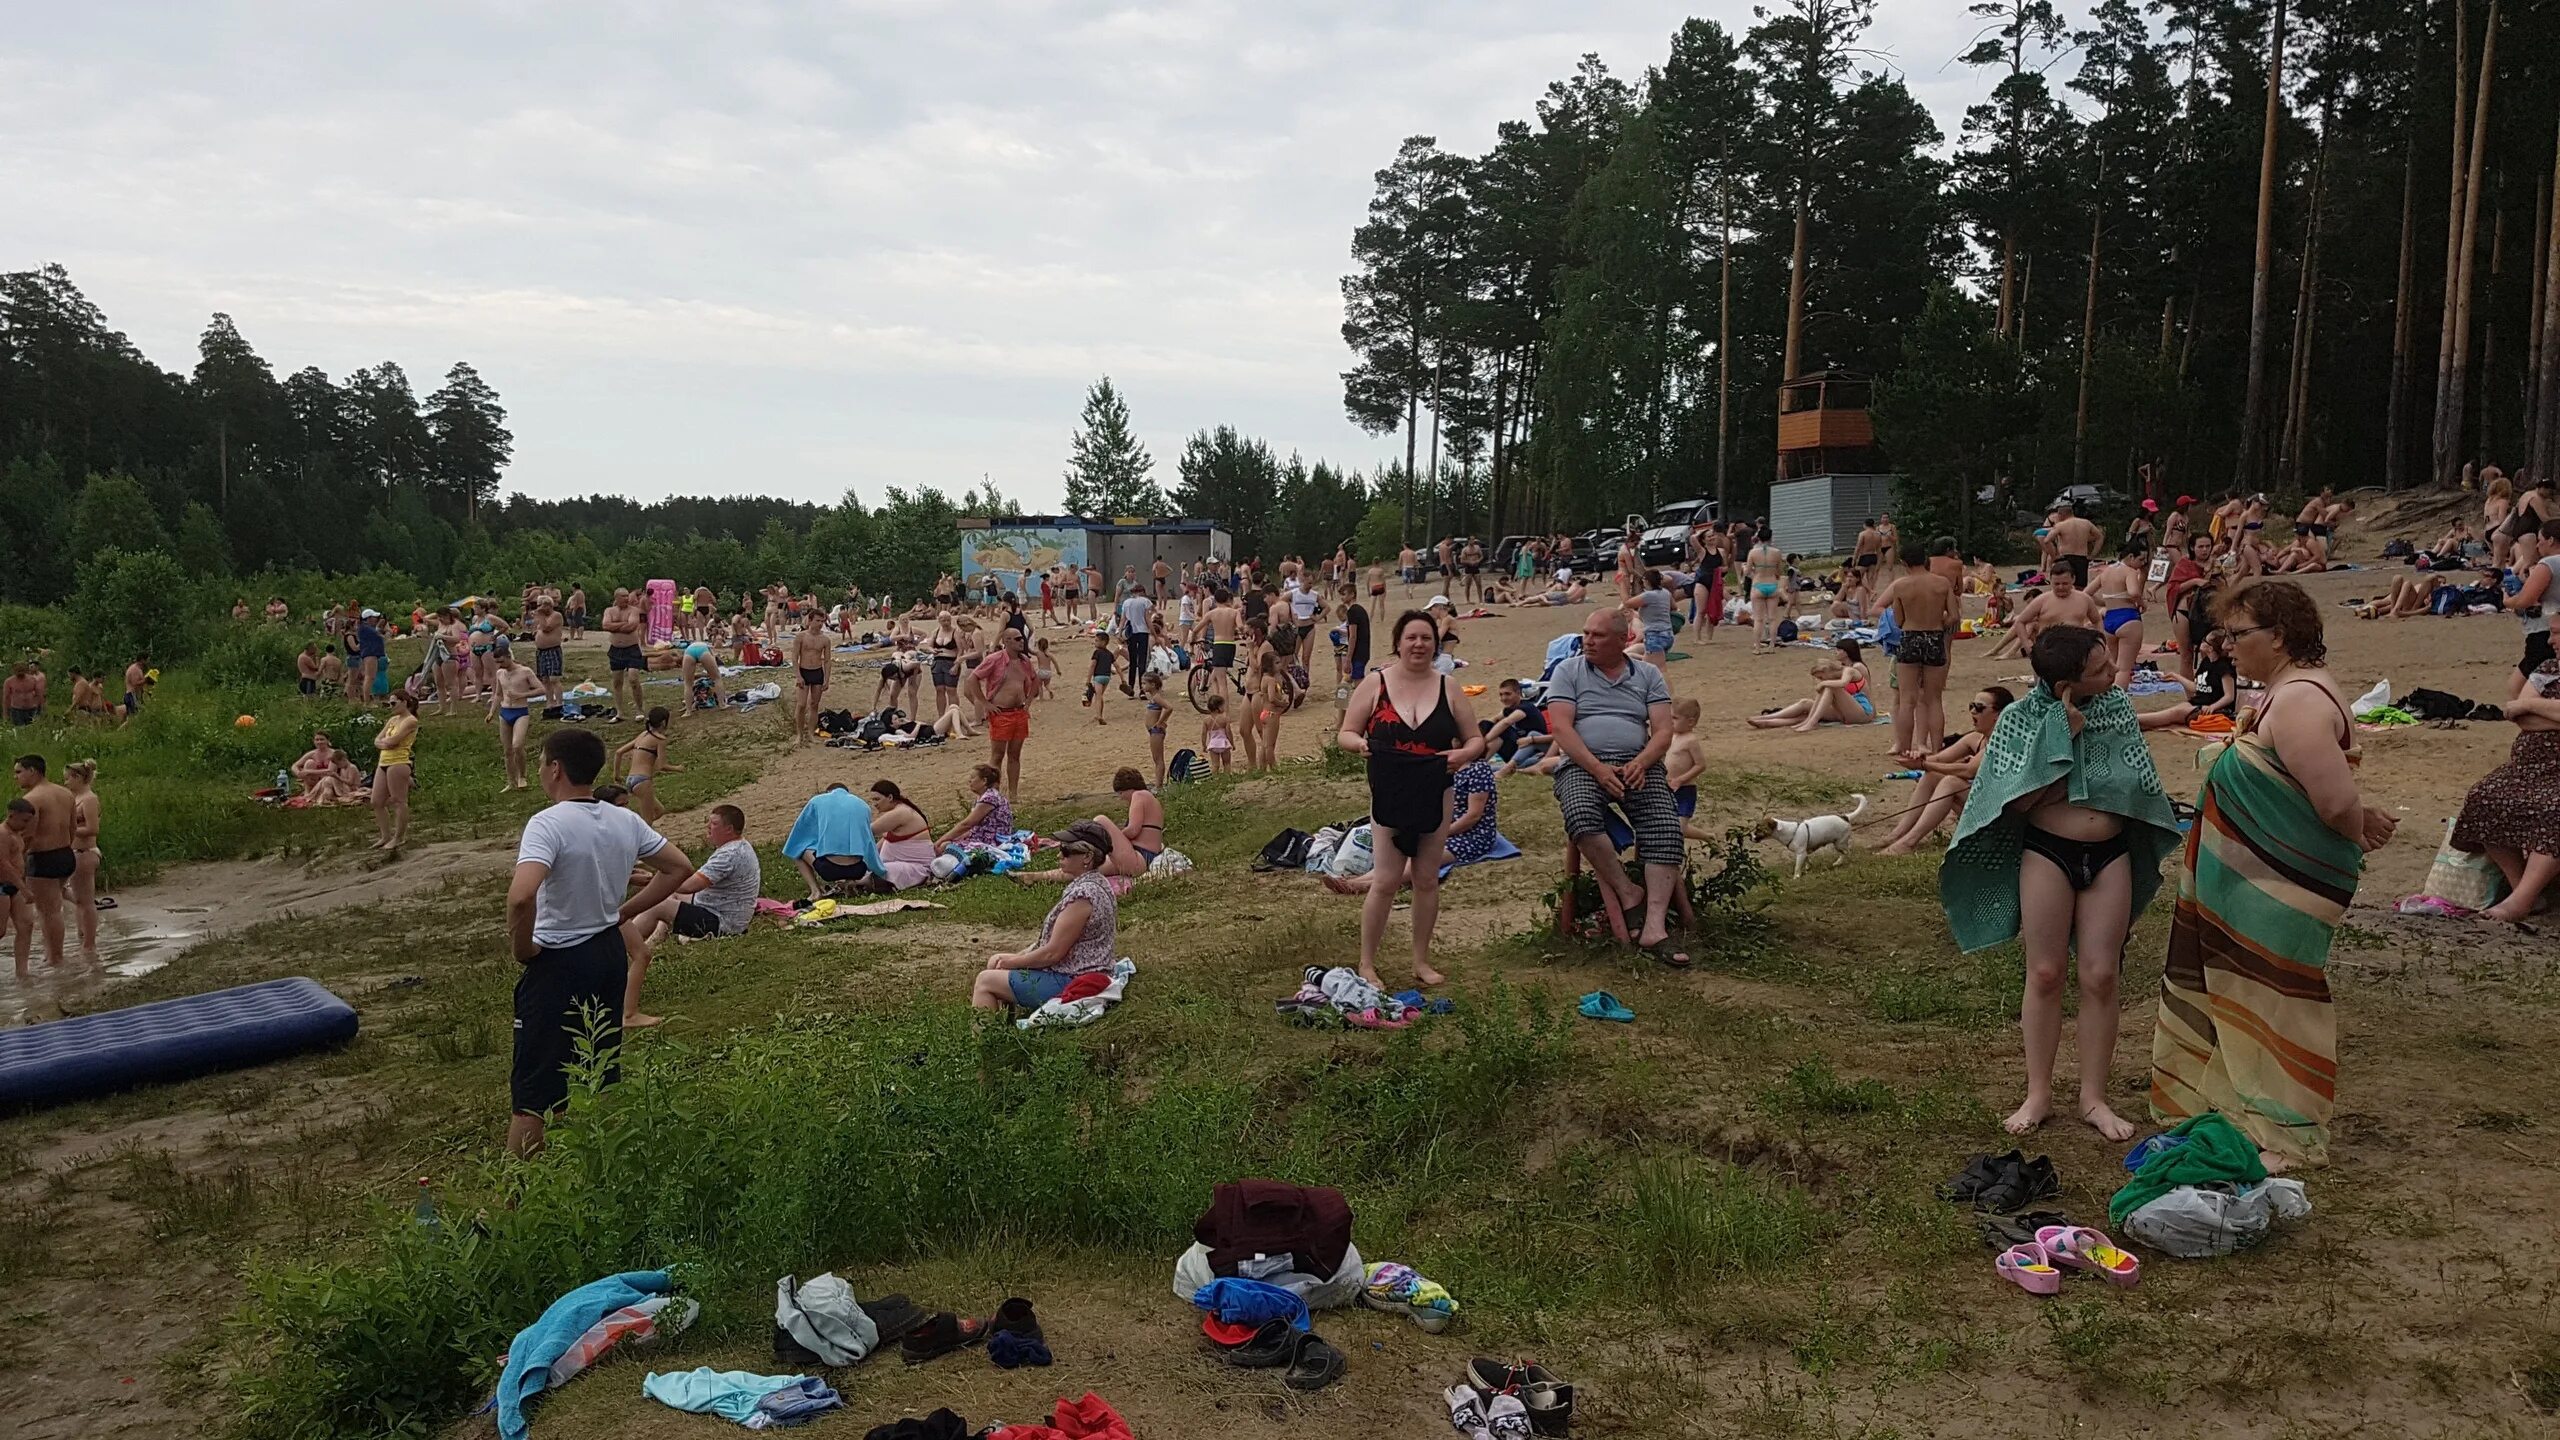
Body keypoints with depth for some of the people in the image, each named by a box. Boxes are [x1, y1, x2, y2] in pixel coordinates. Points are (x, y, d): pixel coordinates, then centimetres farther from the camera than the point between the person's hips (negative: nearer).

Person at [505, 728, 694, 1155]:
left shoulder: (548, 824, -20)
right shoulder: (625, 821, 1)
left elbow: (521, 896, -35)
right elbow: (679, 867, 11)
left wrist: (522, 947, -18)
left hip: (557, 963, -7)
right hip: (611, 953, 7)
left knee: (533, 1091, 2)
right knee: (602, 1078, 18)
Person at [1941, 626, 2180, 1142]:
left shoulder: (2118, 708, 1)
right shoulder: (2022, 717, -8)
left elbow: (2140, 783, 1)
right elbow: (2020, 800, -14)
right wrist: (2062, 738, -20)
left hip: (2110, 854, 2)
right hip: (2047, 852, -2)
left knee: (2100, 977, 3)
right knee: (2045, 974, 4)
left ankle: (2093, 1098, 15)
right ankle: (2038, 1094, 16)